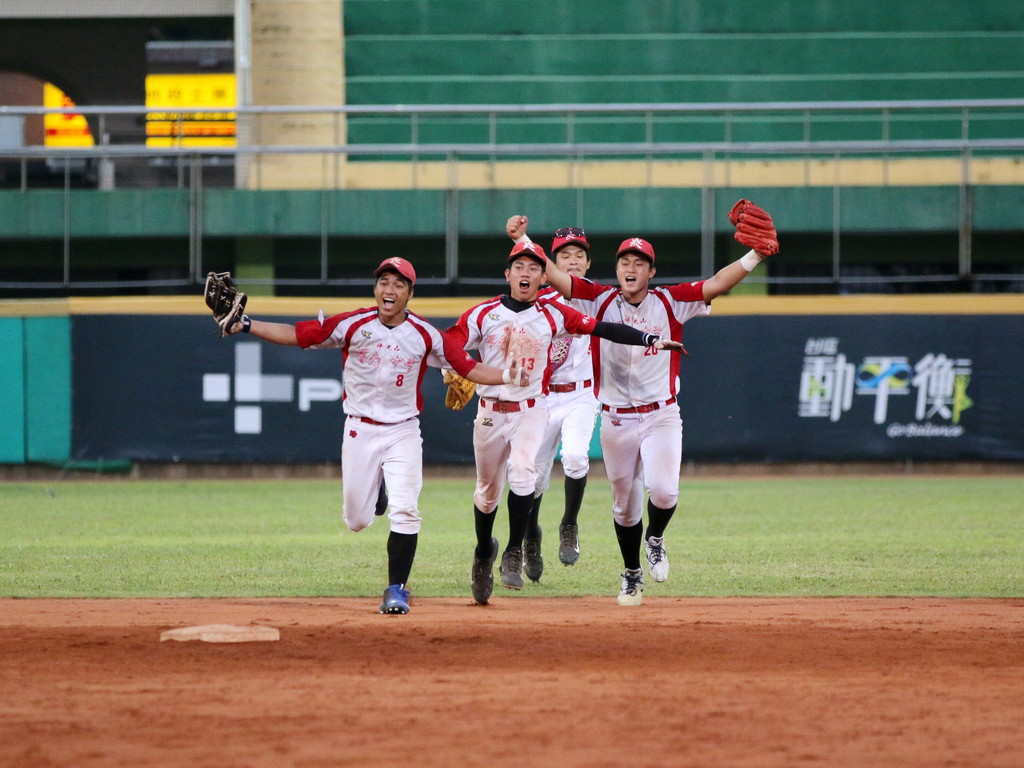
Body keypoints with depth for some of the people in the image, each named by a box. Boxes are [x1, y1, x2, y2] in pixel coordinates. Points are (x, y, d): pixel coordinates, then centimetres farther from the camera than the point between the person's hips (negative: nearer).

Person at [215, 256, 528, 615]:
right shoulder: (353, 326, -6)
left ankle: (396, 589, -3)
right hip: (360, 430, 1)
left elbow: (467, 367, -2)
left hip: (403, 433, -1)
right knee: (356, 520, 7)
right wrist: (245, 326, -15)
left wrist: (505, 377, -20)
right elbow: (298, 334, -6)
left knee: (405, 512, -15)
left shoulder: (425, 336, -4)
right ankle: (373, 490, 44)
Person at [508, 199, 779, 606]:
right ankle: (631, 574, 30)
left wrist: (753, 256, -24)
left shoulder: (670, 302, -1)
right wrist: (523, 240, -18)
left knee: (663, 489, -21)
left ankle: (655, 539, 12)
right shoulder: (600, 300, 0)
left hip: (661, 416, -1)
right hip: (615, 419, 1)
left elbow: (717, 284, -10)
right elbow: (552, 275, -6)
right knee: (625, 503, 11)